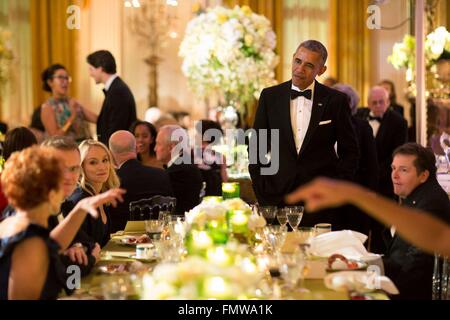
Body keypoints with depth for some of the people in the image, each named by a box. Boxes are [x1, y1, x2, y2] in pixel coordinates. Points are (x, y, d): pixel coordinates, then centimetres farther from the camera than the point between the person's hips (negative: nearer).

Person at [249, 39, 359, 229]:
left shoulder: (336, 100, 2)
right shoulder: (270, 96, 6)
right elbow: (256, 147, 11)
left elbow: (349, 151, 8)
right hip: (277, 197, 1)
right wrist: (261, 189, 3)